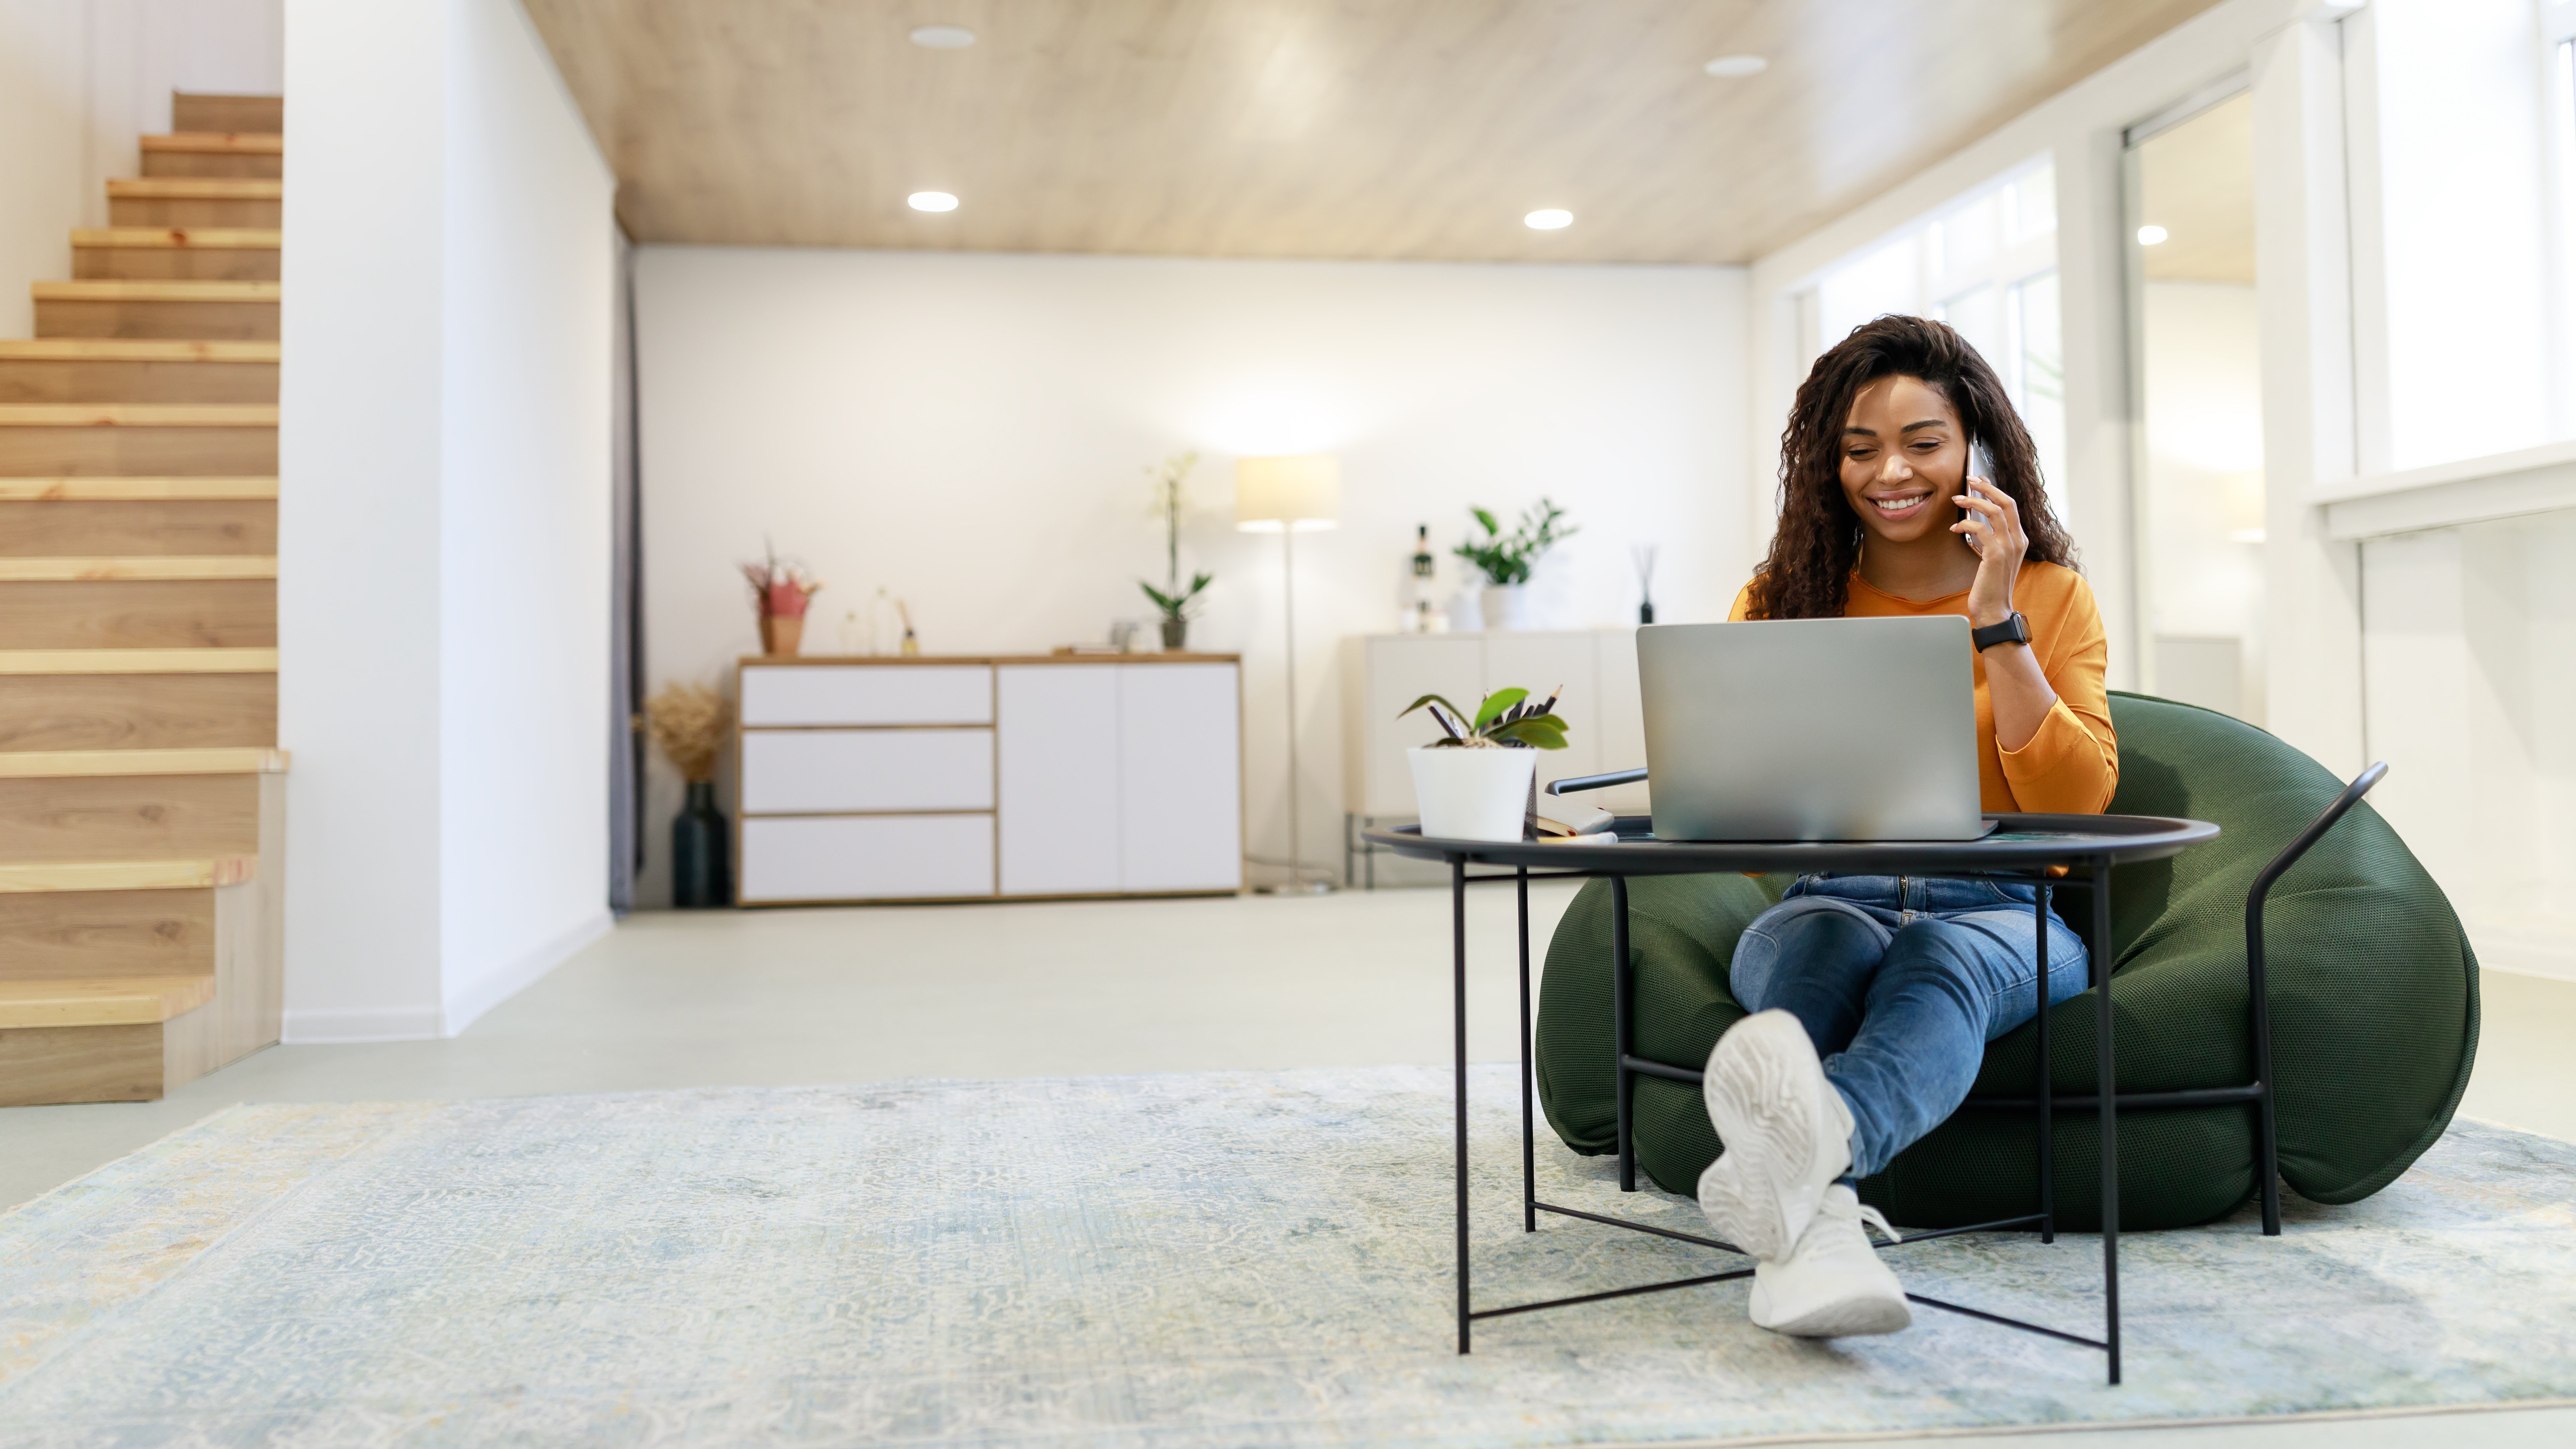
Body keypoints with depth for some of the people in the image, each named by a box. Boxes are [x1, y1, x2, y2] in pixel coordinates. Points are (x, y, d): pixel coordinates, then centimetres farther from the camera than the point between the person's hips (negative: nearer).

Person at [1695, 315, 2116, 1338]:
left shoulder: (2053, 595, 9)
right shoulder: (1782, 600, 11)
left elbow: (2076, 805, -3)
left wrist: (1996, 622, -9)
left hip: (1998, 918, -1)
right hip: (1829, 905, 1)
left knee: (1943, 961, -37)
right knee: (1822, 942, -36)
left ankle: (1820, 1136, -70)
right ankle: (1815, 1223, -61)